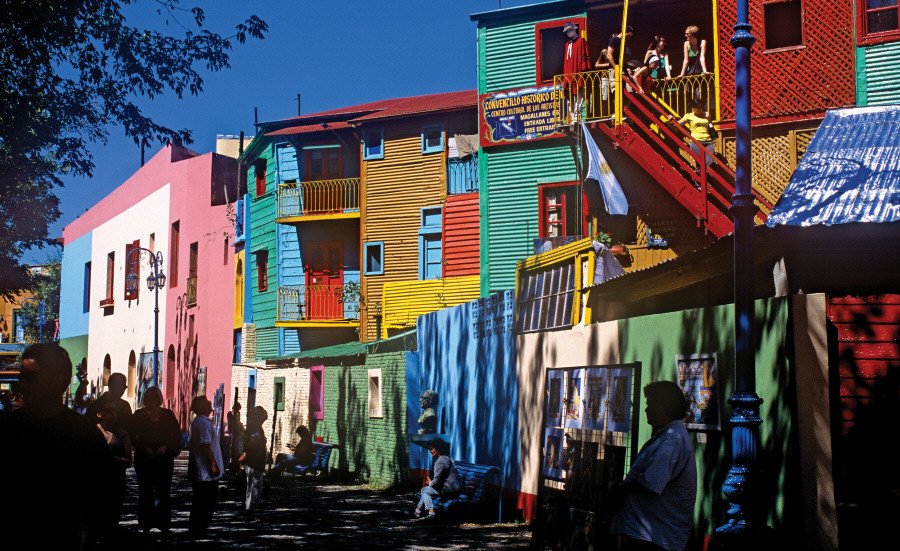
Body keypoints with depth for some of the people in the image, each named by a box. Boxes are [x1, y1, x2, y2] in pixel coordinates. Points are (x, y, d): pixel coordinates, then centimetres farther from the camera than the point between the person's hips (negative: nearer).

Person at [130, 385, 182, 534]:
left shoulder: (168, 415, 6)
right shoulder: (138, 415, 4)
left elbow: (177, 436, 5)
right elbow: (133, 437, 1)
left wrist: (165, 447, -9)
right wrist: (144, 449, -12)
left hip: (164, 459, 0)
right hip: (144, 459, 0)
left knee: (164, 491, -1)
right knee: (146, 492, 2)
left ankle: (164, 524, 4)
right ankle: (146, 526, 6)